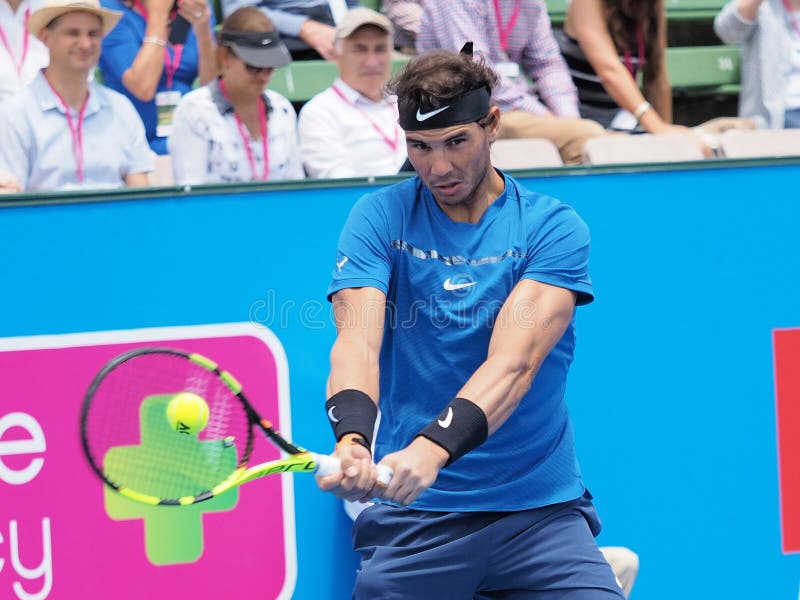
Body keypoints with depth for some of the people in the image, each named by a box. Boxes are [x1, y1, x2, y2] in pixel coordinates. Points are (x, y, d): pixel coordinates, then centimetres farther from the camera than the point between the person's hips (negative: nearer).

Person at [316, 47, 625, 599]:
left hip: (540, 506, -1)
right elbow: (357, 341, -12)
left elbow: (513, 362, -16)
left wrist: (432, 448, -33)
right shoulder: (380, 218, 2)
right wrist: (352, 439, -32)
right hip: (412, 515, 2)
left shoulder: (554, 227, -3)